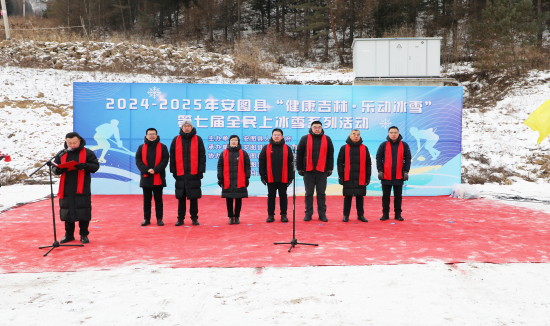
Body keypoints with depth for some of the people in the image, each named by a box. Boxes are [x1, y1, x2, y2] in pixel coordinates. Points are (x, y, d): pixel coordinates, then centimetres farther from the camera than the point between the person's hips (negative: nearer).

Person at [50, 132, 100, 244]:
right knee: (67, 212, 9)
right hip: (66, 189, 3)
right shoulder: (62, 154, 12)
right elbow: (55, 169, 12)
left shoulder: (87, 153, 1)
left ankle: (84, 235, 12)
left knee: (83, 212, 0)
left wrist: (84, 166, -22)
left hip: (83, 189, -3)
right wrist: (59, 169, -11)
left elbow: (95, 166, -4)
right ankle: (69, 234, 23)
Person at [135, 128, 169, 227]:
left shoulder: (162, 147, 3)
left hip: (158, 178, -2)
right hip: (145, 178, 2)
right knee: (146, 200, 8)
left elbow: (165, 161, -5)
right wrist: (147, 170, -13)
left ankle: (159, 219, 11)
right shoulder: (141, 147, 9)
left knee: (158, 199, 3)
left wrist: (155, 170, -16)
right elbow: (138, 161, 2)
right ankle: (146, 219, 17)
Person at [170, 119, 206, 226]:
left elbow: (202, 156, 3)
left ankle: (194, 218, 14)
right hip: (180, 173, 1)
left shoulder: (198, 139, 5)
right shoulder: (176, 140, 9)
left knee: (194, 197, 3)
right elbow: (172, 157, 10)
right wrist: (173, 171, 4)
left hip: (194, 174, -1)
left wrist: (200, 171, -3)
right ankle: (180, 218, 15)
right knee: (181, 197, 5)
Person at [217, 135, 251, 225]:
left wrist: (247, 178, -1)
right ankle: (230, 217, 17)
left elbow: (247, 166, 4)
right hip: (227, 182, 1)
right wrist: (220, 178, 2)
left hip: (240, 182, -1)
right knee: (229, 200, 6)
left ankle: (237, 217, 18)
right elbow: (220, 166, 8)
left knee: (238, 199, 6)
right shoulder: (224, 153, 7)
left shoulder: (243, 153, 4)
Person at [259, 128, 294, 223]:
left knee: (283, 196, 6)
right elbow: (261, 162, 6)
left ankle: (284, 215, 15)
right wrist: (262, 175, 0)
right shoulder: (266, 148, 5)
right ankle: (270, 215, 14)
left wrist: (290, 177, 0)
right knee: (271, 196, 6)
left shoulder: (287, 148, 5)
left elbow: (290, 163, 5)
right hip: (270, 178, 0)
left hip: (283, 178, 0)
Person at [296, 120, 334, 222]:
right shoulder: (305, 139, 5)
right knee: (309, 193, 5)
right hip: (308, 171, -1)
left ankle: (322, 214, 14)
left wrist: (330, 169, 5)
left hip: (322, 171, 1)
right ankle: (308, 213, 14)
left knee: (321, 193, 5)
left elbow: (330, 155, 10)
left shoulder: (327, 139, 8)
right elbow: (299, 155, 5)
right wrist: (299, 168, 1)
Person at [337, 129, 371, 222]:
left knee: (360, 197, 5)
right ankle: (346, 215, 13)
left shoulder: (364, 148, 9)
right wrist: (340, 176, -1)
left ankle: (361, 215, 15)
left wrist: (368, 176, 6)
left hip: (360, 178, 1)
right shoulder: (344, 148, 5)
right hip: (348, 177, -1)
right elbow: (340, 162, 5)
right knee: (347, 197, 3)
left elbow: (368, 163, 11)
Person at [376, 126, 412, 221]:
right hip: (386, 176, 0)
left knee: (398, 196, 7)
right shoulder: (383, 145, 3)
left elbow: (408, 159, 6)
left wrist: (406, 171, 0)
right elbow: (378, 158, 3)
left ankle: (398, 214, 17)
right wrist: (380, 170, -5)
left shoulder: (404, 145, 4)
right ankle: (385, 214, 14)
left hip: (399, 176, 0)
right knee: (385, 196, 6)